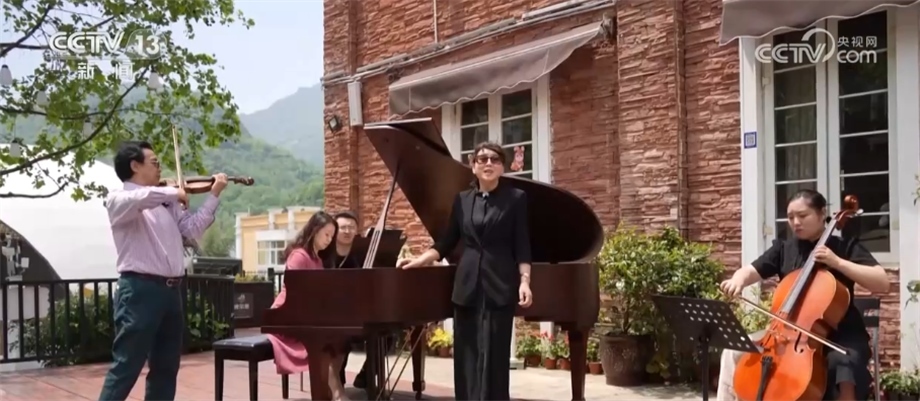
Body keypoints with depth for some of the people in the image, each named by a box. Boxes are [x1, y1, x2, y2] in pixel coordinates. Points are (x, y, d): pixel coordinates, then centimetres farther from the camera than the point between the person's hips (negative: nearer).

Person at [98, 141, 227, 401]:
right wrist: (174, 193, -17)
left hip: (171, 291, 7)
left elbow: (193, 228, 15)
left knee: (165, 368, 13)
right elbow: (140, 198, -29)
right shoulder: (118, 200, -5)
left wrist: (214, 195, 11)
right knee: (126, 368, -6)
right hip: (140, 290, -7)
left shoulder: (165, 203, 16)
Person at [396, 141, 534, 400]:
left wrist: (524, 281, -12)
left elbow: (522, 247, -3)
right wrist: (418, 261, 5)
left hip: (499, 285, -4)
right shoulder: (462, 200, 10)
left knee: (493, 352, -5)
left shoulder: (516, 199, 0)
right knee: (466, 352, 5)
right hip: (467, 285, 4)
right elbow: (446, 243, 13)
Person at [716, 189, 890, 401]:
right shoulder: (783, 249, 9)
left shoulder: (845, 247, -2)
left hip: (838, 334, -4)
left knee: (843, 362, -36)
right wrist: (738, 279, -24)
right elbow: (750, 271, 0)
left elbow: (882, 284, -13)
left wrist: (837, 262, -21)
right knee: (735, 351, -11)